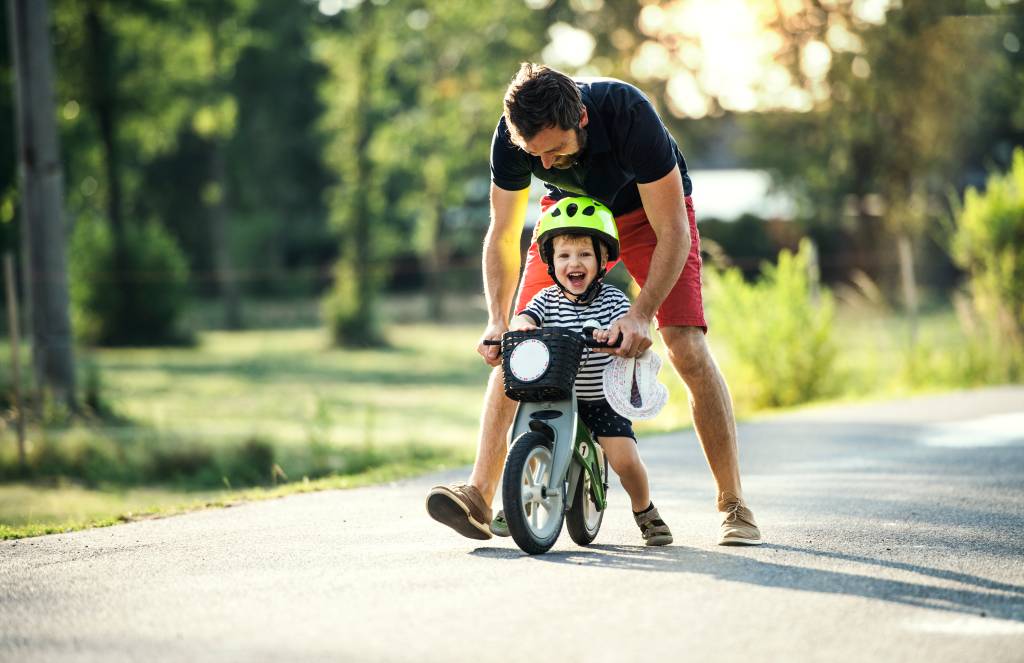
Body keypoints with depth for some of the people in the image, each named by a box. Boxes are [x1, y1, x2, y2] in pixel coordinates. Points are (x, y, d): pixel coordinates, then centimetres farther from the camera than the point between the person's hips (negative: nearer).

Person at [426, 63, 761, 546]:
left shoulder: (628, 115, -39)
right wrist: (497, 321, -26)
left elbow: (673, 233, -32)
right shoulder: (512, 136, -28)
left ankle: (733, 505, -9)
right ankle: (479, 495, -13)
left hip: (649, 208, -3)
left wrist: (640, 314, -41)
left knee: (687, 347, -18)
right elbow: (502, 236, -14)